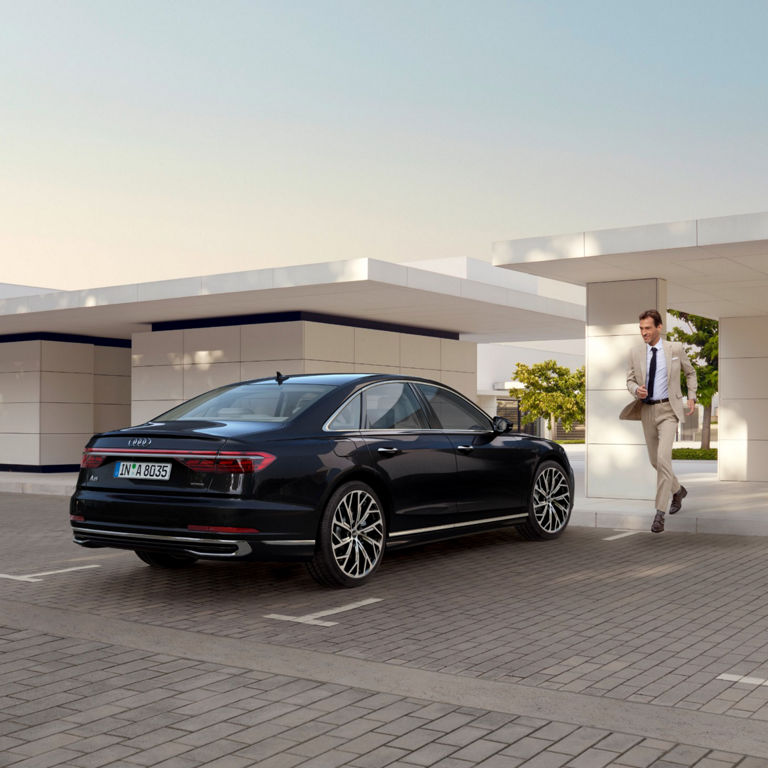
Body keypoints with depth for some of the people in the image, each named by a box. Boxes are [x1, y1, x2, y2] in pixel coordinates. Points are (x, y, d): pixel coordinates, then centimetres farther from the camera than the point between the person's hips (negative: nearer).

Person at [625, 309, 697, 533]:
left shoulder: (675, 348, -4)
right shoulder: (635, 352, -1)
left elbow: (690, 372, 12)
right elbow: (630, 380, 8)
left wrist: (691, 397, 3)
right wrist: (636, 390, -14)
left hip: (668, 409, -4)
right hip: (647, 410, 4)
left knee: (663, 458, -18)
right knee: (654, 460, 15)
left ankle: (660, 512, -14)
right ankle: (678, 490, 43)